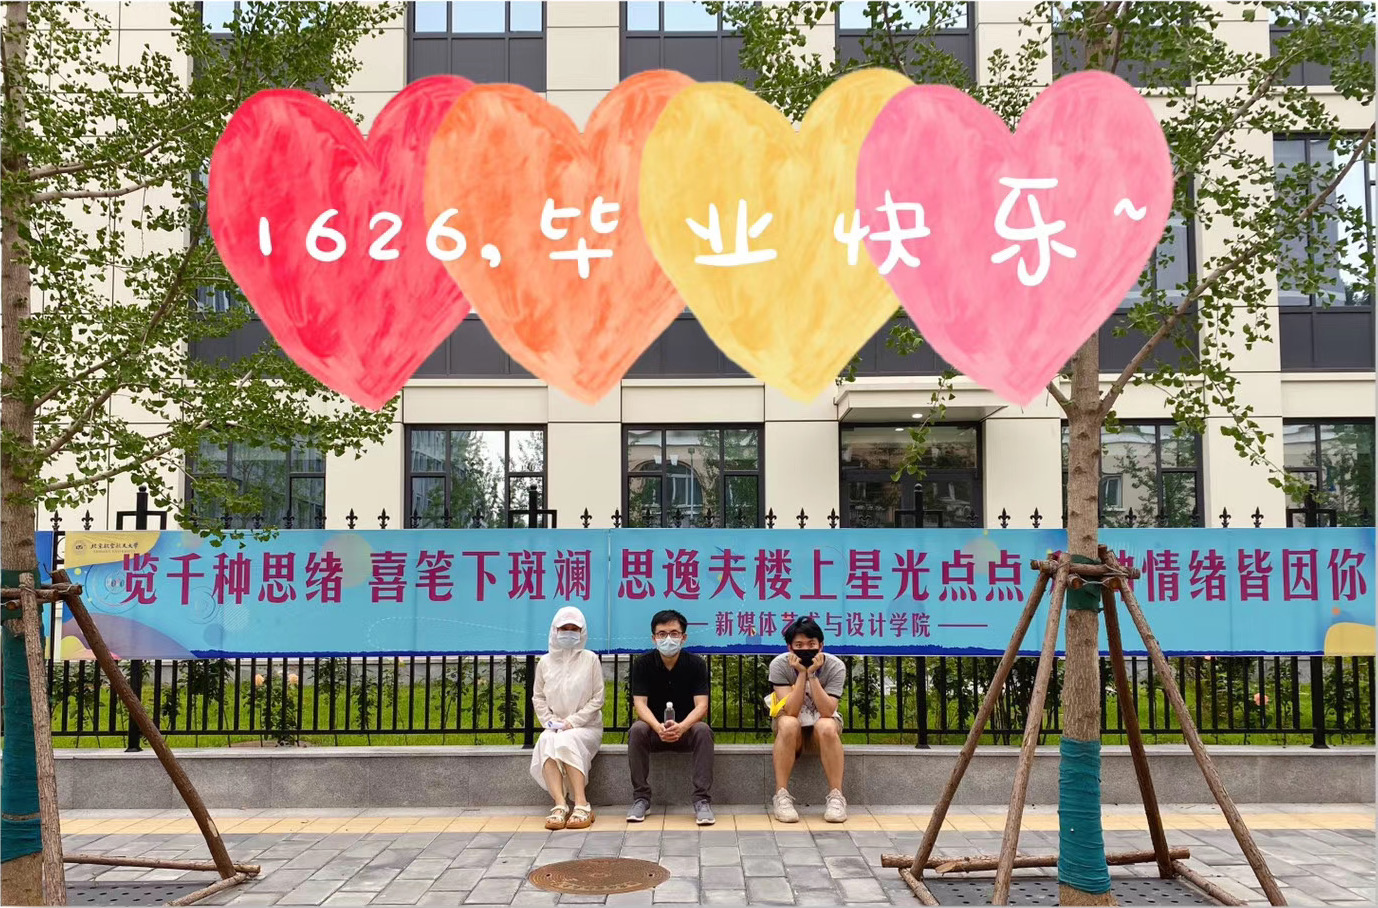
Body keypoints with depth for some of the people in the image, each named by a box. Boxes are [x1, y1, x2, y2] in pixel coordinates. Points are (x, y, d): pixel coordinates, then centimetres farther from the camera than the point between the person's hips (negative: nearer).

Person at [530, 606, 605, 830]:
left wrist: (573, 721, -12)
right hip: (555, 726, 2)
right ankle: (560, 805, -40)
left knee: (566, 741, -35)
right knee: (546, 742, -33)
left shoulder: (590, 659, 1)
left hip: (586, 727, -2)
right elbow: (538, 697, 11)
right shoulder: (545, 661, 9)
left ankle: (582, 805, -35)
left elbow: (597, 699, -1)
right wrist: (550, 721, -6)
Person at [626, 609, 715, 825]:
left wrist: (681, 727, -37)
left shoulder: (696, 664, -8)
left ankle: (702, 800, -28)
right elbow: (640, 703, -14)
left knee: (703, 730, -32)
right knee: (637, 730, -31)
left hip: (686, 729, 0)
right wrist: (658, 727, -36)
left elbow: (701, 705, -16)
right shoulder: (642, 663, -7)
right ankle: (641, 798, -21)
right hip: (654, 729, 0)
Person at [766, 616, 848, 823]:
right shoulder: (779, 664, -17)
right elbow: (790, 712, -26)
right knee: (788, 724, -35)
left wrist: (812, 674, -32)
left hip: (823, 724, 0)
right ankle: (781, 797, -28)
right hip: (792, 731, 0)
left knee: (826, 727, -35)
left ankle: (836, 797, -26)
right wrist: (802, 674, -31)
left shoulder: (836, 666, -17)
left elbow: (827, 711, -27)